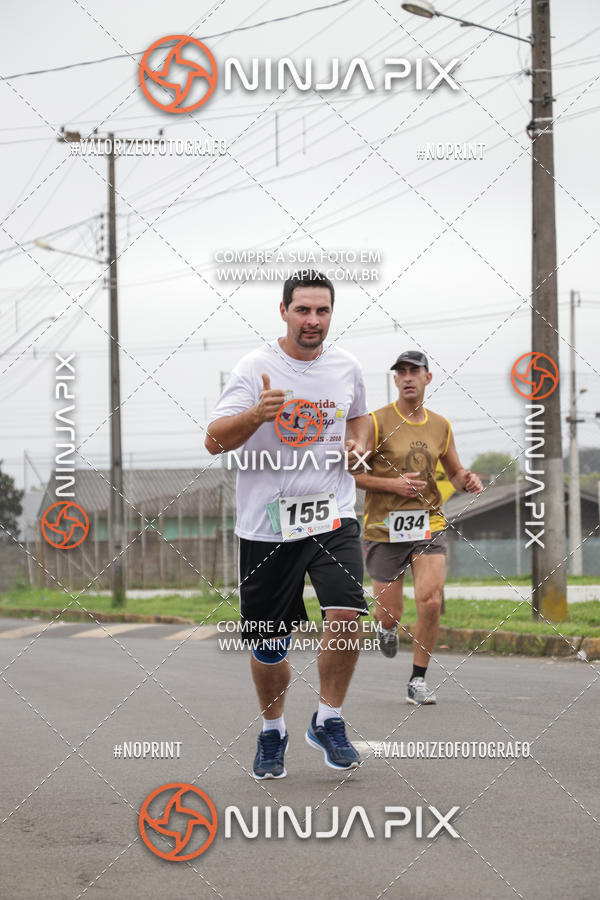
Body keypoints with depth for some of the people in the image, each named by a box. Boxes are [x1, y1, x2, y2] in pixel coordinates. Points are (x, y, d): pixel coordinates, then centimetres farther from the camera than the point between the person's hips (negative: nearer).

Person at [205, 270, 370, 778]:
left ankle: (329, 721, 0)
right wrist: (256, 415, -32)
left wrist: (357, 444, 6)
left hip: (332, 516, 2)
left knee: (346, 614, -20)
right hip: (266, 522, -2)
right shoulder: (257, 368, -7)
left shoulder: (346, 367, 6)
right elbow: (214, 442, -14)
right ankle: (272, 732, 31)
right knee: (268, 645, 6)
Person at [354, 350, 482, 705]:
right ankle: (388, 626, 41)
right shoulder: (377, 422, -4)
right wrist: (392, 483, -17)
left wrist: (468, 480, -3)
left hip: (429, 525, 2)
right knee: (390, 614, 0)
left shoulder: (440, 426, 9)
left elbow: (455, 472, 21)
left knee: (431, 601, -16)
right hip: (384, 527, -2)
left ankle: (418, 682, 0)